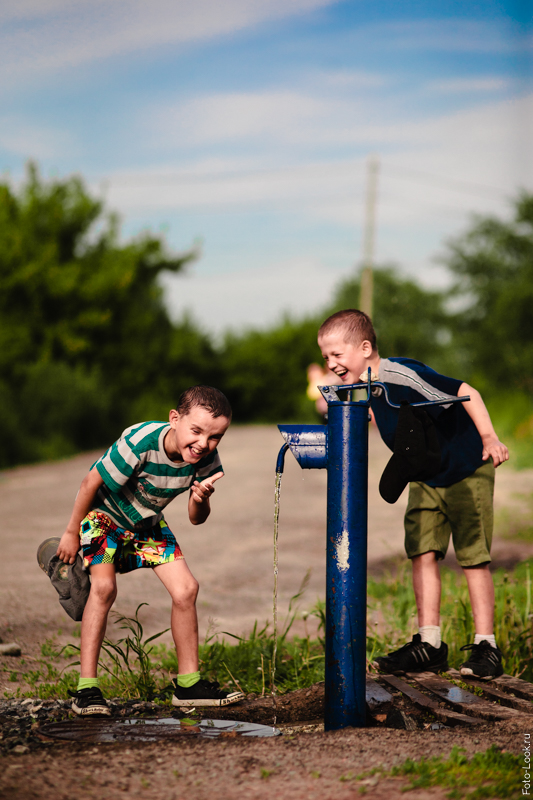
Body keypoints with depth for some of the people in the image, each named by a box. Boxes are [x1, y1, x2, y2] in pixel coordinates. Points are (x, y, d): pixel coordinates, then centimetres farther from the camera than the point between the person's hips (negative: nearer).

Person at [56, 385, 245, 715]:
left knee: (186, 588, -7)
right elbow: (91, 483, -23)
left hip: (147, 521, 5)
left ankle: (188, 683, 7)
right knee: (104, 586, -25)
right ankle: (87, 688, -19)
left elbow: (196, 519, -9)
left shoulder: (207, 460, -20)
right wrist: (72, 533, -11)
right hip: (103, 513, -5)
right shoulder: (140, 443, -37)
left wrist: (201, 499, -33)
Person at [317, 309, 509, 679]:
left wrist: (489, 439, -32)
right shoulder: (368, 388, -4)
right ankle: (429, 644, 5)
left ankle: (486, 646, 5)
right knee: (422, 553, 0)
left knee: (473, 557, -4)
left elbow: (466, 392, -28)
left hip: (467, 471, -8)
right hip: (425, 478, 8)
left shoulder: (404, 376, -30)